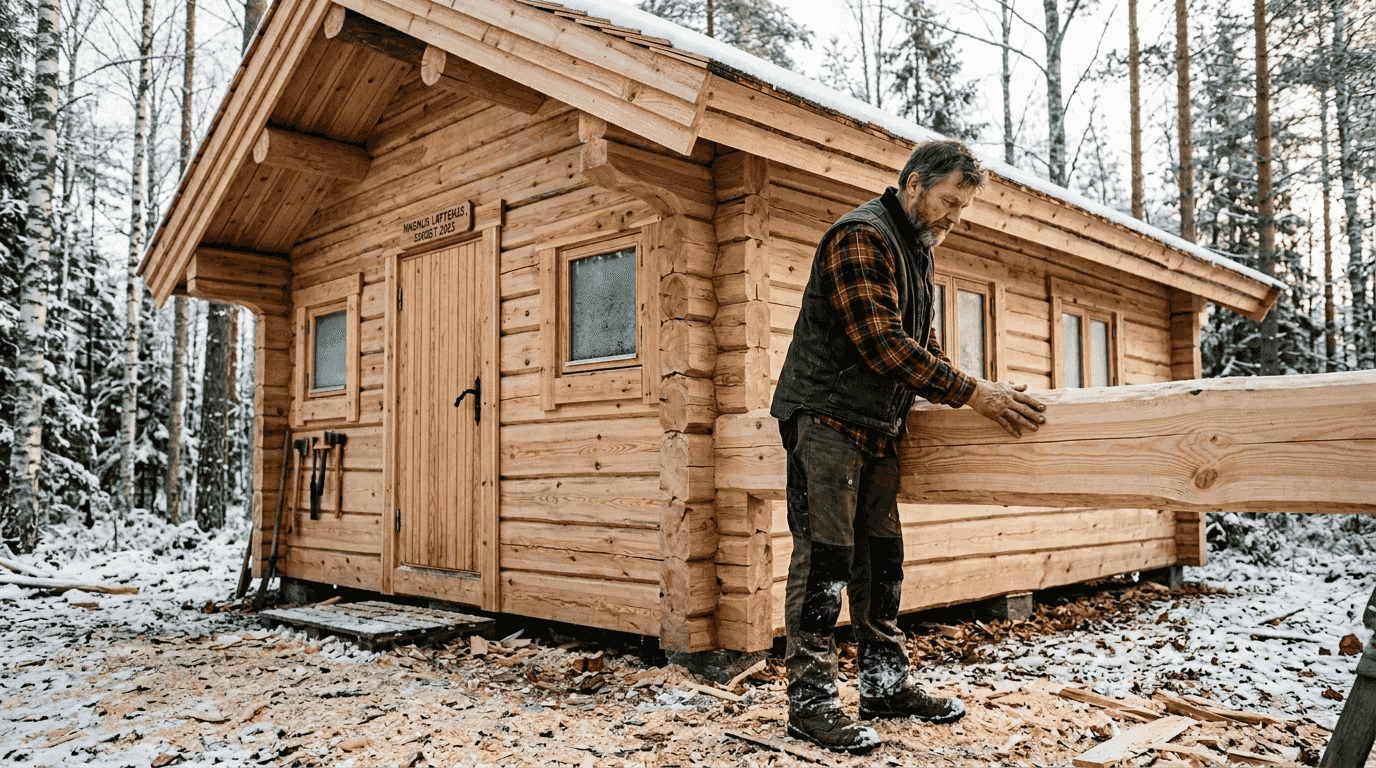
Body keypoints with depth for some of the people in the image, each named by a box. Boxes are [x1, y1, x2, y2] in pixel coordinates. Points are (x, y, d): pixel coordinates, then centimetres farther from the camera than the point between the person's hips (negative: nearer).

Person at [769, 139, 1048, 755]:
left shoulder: (916, 251, 19)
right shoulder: (861, 236, -13)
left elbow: (922, 343, 24)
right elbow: (884, 345, -22)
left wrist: (980, 394, 13)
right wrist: (972, 393, -20)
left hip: (877, 426, 9)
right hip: (827, 416, -9)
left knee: (881, 558, 11)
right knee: (824, 556, -8)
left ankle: (885, 685, 21)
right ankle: (811, 701, -2)